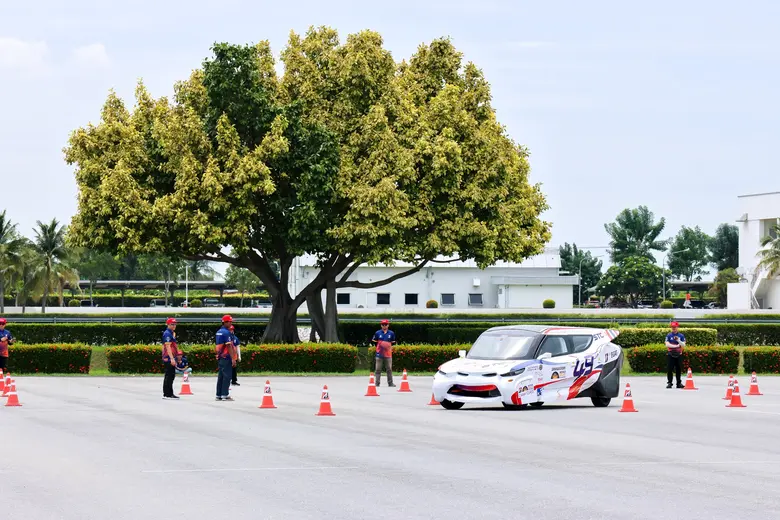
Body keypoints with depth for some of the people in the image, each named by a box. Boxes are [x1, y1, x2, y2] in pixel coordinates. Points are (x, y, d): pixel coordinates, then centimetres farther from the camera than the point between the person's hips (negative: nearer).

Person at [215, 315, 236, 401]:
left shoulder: (218, 332, 15)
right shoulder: (226, 332, -13)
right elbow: (229, 346, -18)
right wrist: (233, 359, -18)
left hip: (219, 357, 9)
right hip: (226, 357, -9)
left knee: (220, 376, 11)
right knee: (227, 376, -6)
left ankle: (218, 395, 13)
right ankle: (225, 395, -8)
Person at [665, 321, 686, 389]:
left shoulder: (681, 335, 6)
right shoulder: (669, 335, 3)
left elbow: (683, 345, -3)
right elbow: (667, 344, -8)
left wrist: (678, 340, -19)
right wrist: (676, 346, -14)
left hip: (678, 354, 1)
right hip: (670, 354, -1)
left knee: (679, 369, 4)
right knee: (669, 369, -5)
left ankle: (679, 383, 11)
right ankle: (669, 383, 0)